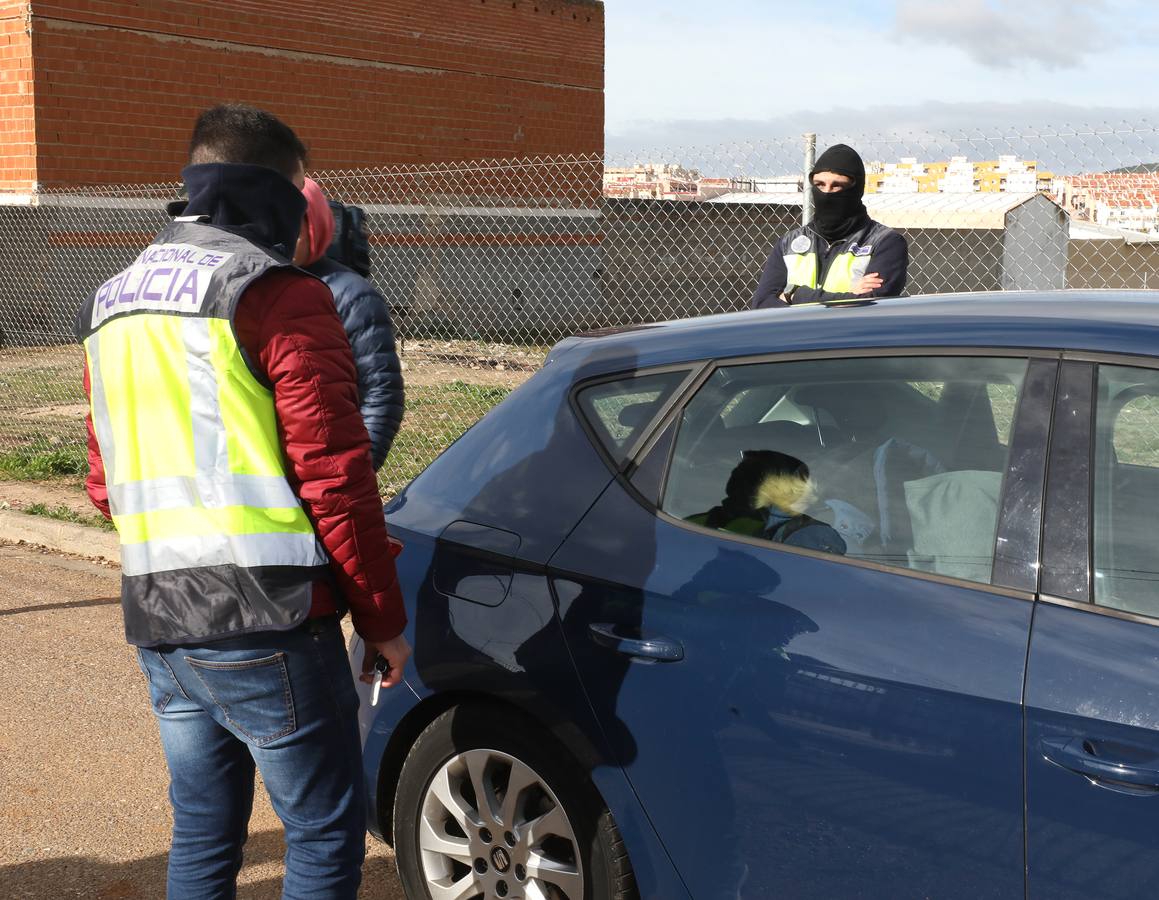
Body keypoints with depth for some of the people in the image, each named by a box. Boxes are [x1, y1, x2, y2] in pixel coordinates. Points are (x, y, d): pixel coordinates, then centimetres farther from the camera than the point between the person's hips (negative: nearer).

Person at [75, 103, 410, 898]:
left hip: (157, 625, 8)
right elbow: (335, 476, -15)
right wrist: (383, 617, -6)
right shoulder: (277, 298, -11)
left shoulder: (112, 307, 14)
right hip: (267, 628, -8)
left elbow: (108, 486, 19)